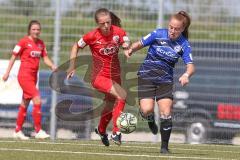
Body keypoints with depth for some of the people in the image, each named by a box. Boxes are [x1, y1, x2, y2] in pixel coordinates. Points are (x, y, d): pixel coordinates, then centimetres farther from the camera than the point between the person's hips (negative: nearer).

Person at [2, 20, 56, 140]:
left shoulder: (41, 43, 9)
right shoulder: (24, 41, -8)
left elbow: (45, 58, 10)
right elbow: (14, 57, -3)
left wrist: (52, 66, -10)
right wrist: (7, 72, -4)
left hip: (33, 76, 7)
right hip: (24, 75, -7)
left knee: (25, 104, 13)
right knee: (37, 100, -17)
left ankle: (17, 131, 23)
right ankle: (38, 131, -15)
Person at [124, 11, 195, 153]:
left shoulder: (184, 45, -5)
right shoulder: (158, 34, -8)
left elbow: (191, 66, -12)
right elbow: (140, 44, 2)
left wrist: (187, 75, -34)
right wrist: (131, 49, -20)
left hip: (165, 79, 1)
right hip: (147, 76, -1)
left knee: (166, 113, -10)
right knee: (147, 109, -18)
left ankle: (165, 146, 5)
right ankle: (151, 120, 21)